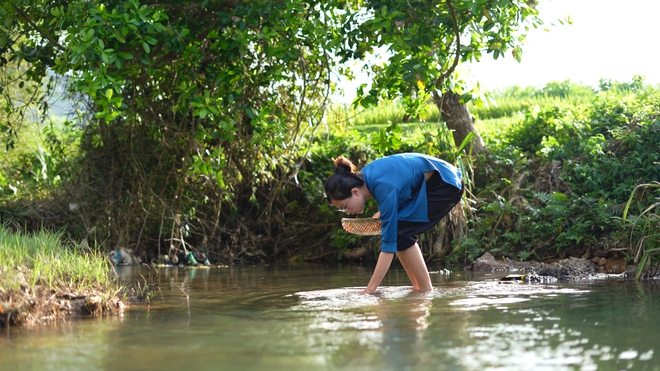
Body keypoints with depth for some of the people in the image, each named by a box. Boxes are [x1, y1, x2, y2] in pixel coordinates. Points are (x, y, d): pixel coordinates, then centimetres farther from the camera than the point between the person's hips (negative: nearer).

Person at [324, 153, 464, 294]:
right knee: (394, 229, -1)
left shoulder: (384, 187, -31)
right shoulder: (363, 177, -6)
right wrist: (381, 214, -1)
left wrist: (369, 290, -33)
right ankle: (418, 287, 3)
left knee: (399, 230, -18)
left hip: (447, 185, -9)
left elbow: (389, 244, -31)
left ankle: (426, 289, -11)